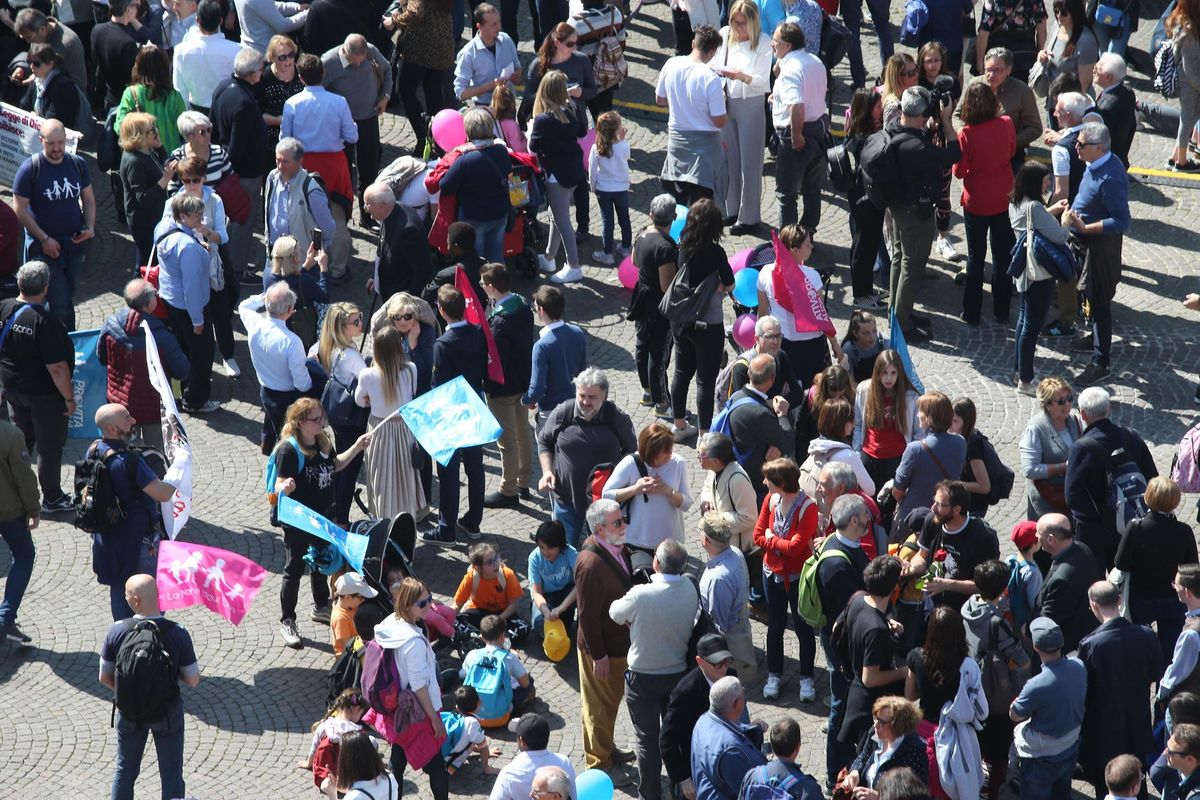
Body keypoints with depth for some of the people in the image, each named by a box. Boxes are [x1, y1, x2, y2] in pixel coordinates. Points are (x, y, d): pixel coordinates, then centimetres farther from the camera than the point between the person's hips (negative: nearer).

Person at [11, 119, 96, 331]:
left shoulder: (77, 164, 1)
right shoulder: (30, 168, -14)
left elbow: (88, 198, 12)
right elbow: (20, 209, -10)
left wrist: (90, 228, -5)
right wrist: (44, 239, -15)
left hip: (74, 243, 5)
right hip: (44, 246, -5)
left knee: (66, 298, 15)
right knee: (60, 302, -10)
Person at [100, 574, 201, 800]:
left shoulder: (117, 631, -18)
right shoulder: (177, 633, -23)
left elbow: (105, 678, -7)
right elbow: (193, 680, -15)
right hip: (168, 713, -1)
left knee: (125, 772, 22)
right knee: (171, 775, 15)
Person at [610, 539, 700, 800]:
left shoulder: (641, 595, -29)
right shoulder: (691, 590, -15)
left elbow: (615, 613, -11)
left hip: (643, 678, -4)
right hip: (679, 671, 4)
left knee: (647, 737, 11)